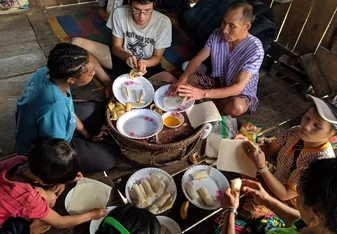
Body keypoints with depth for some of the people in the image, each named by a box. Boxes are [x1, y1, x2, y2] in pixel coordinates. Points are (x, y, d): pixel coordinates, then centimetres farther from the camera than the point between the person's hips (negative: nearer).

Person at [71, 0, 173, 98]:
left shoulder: (163, 22, -21)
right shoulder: (119, 13, -19)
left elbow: (157, 57, -11)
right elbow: (116, 47, -9)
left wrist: (144, 63, -34)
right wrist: (127, 56, -32)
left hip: (148, 65, -1)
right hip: (122, 58, 2)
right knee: (76, 43, -16)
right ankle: (108, 83, -9)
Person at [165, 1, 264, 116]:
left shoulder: (255, 49, -28)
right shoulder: (217, 35, -13)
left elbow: (237, 88, -33)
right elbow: (198, 59, -7)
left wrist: (203, 94, -45)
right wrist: (182, 80, -27)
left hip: (242, 93, -4)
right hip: (216, 81, 4)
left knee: (236, 107, -39)